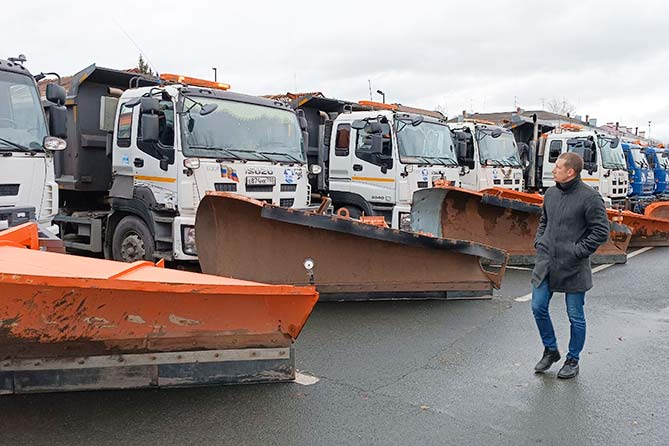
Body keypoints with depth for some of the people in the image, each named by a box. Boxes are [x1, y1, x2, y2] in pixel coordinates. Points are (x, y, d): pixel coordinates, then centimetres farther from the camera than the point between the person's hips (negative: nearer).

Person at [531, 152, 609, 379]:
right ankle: (550, 350, 29)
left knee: (575, 316, 8)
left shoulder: (589, 197, -13)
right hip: (546, 263, 6)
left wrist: (578, 251, -15)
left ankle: (573, 360, 26)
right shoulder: (551, 193, 7)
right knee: (538, 308, 8)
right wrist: (539, 242, 9)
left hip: (573, 267, -6)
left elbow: (601, 231, -12)